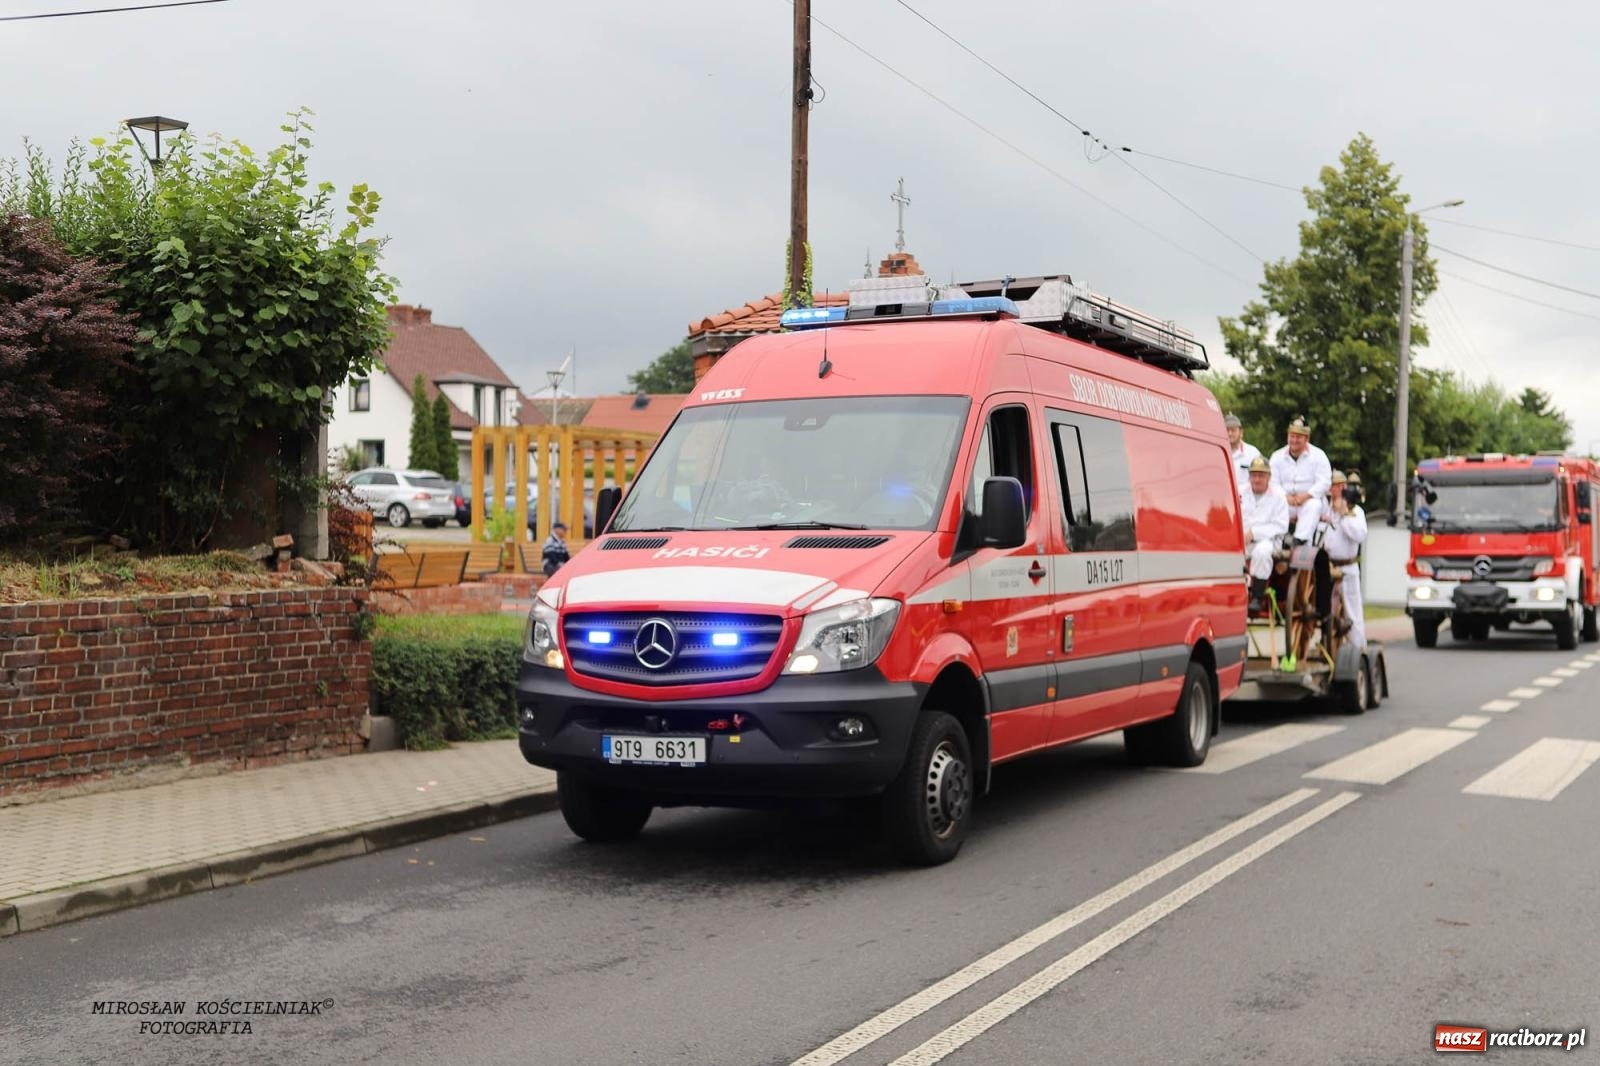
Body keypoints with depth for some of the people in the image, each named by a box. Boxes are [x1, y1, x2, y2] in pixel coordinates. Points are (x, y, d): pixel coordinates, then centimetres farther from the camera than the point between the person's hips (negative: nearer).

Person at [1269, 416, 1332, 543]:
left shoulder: (1318, 455, 4)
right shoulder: (1277, 456, 11)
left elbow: (1324, 483, -6)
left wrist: (1305, 496, -21)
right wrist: (1285, 497, -19)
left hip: (1309, 500, -2)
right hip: (1284, 501, 2)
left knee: (1314, 505, -37)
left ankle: (1300, 540, -50)